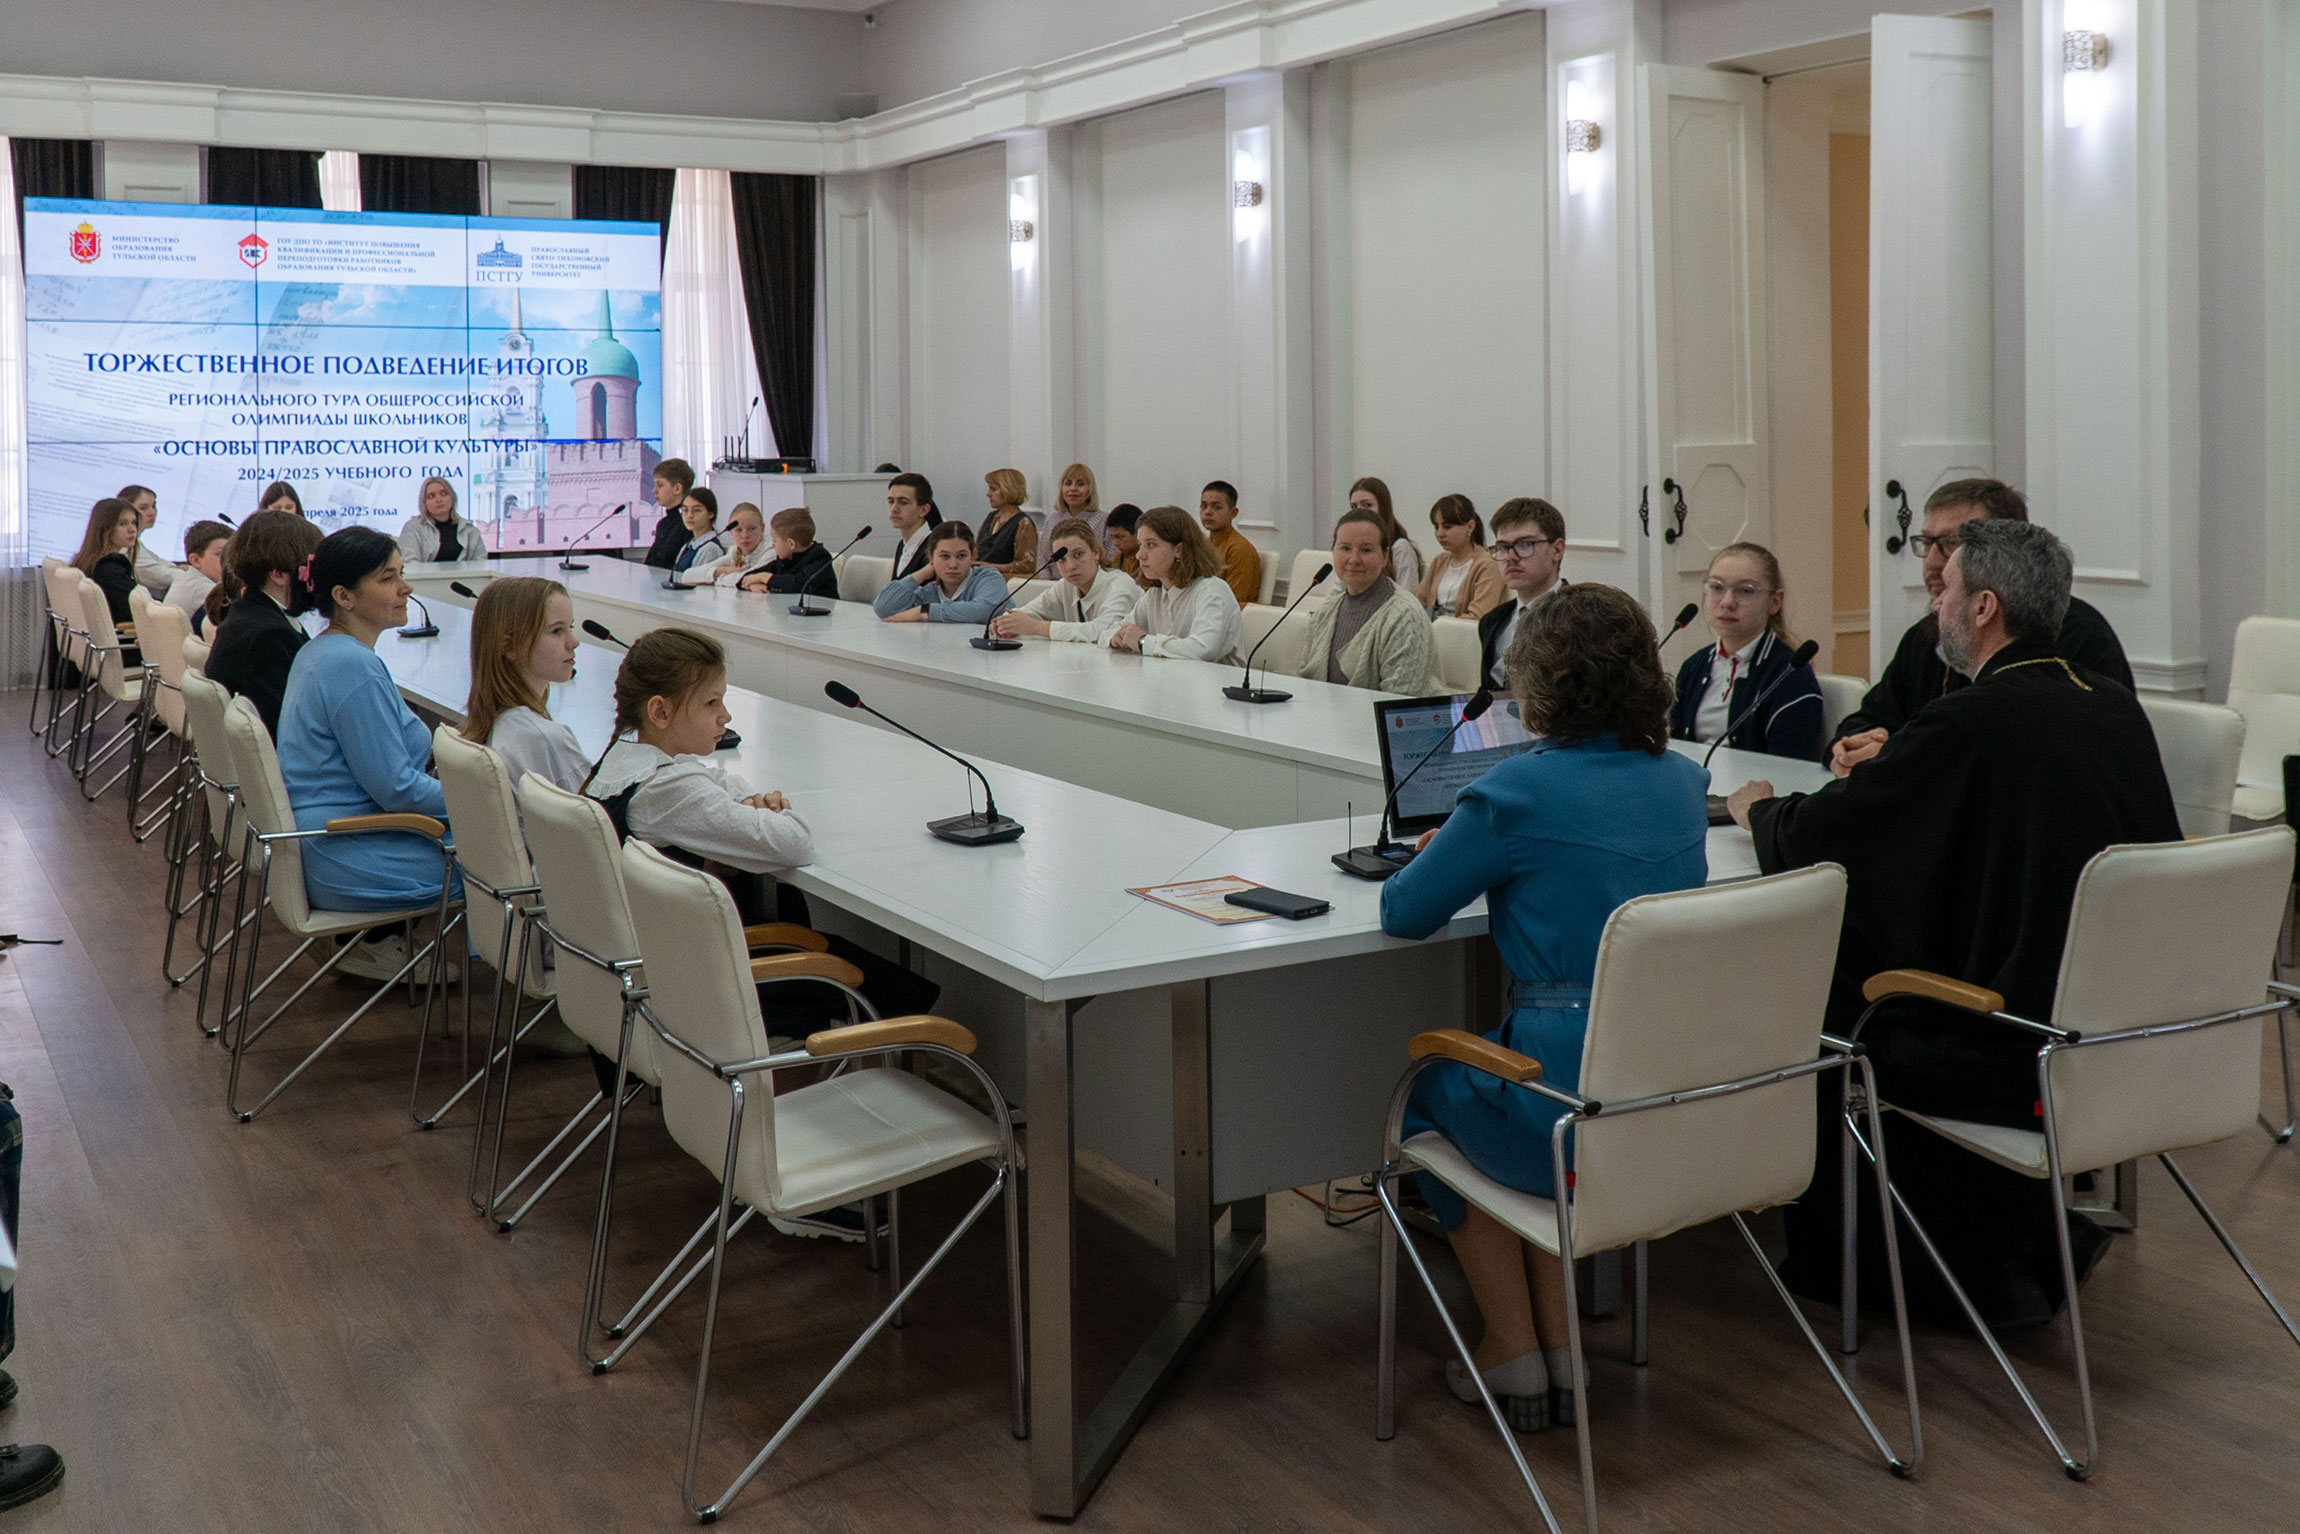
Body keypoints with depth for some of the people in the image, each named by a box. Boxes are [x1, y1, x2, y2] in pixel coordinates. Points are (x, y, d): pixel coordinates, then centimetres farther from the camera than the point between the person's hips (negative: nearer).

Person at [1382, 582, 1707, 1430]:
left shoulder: (1522, 790, -16)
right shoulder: (1682, 781, 5)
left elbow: (1403, 913, -5)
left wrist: (1444, 855, 15)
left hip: (1577, 1112, -6)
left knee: (1431, 1094, 26)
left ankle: (1514, 1352, 29)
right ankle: (1559, 1345, 30)